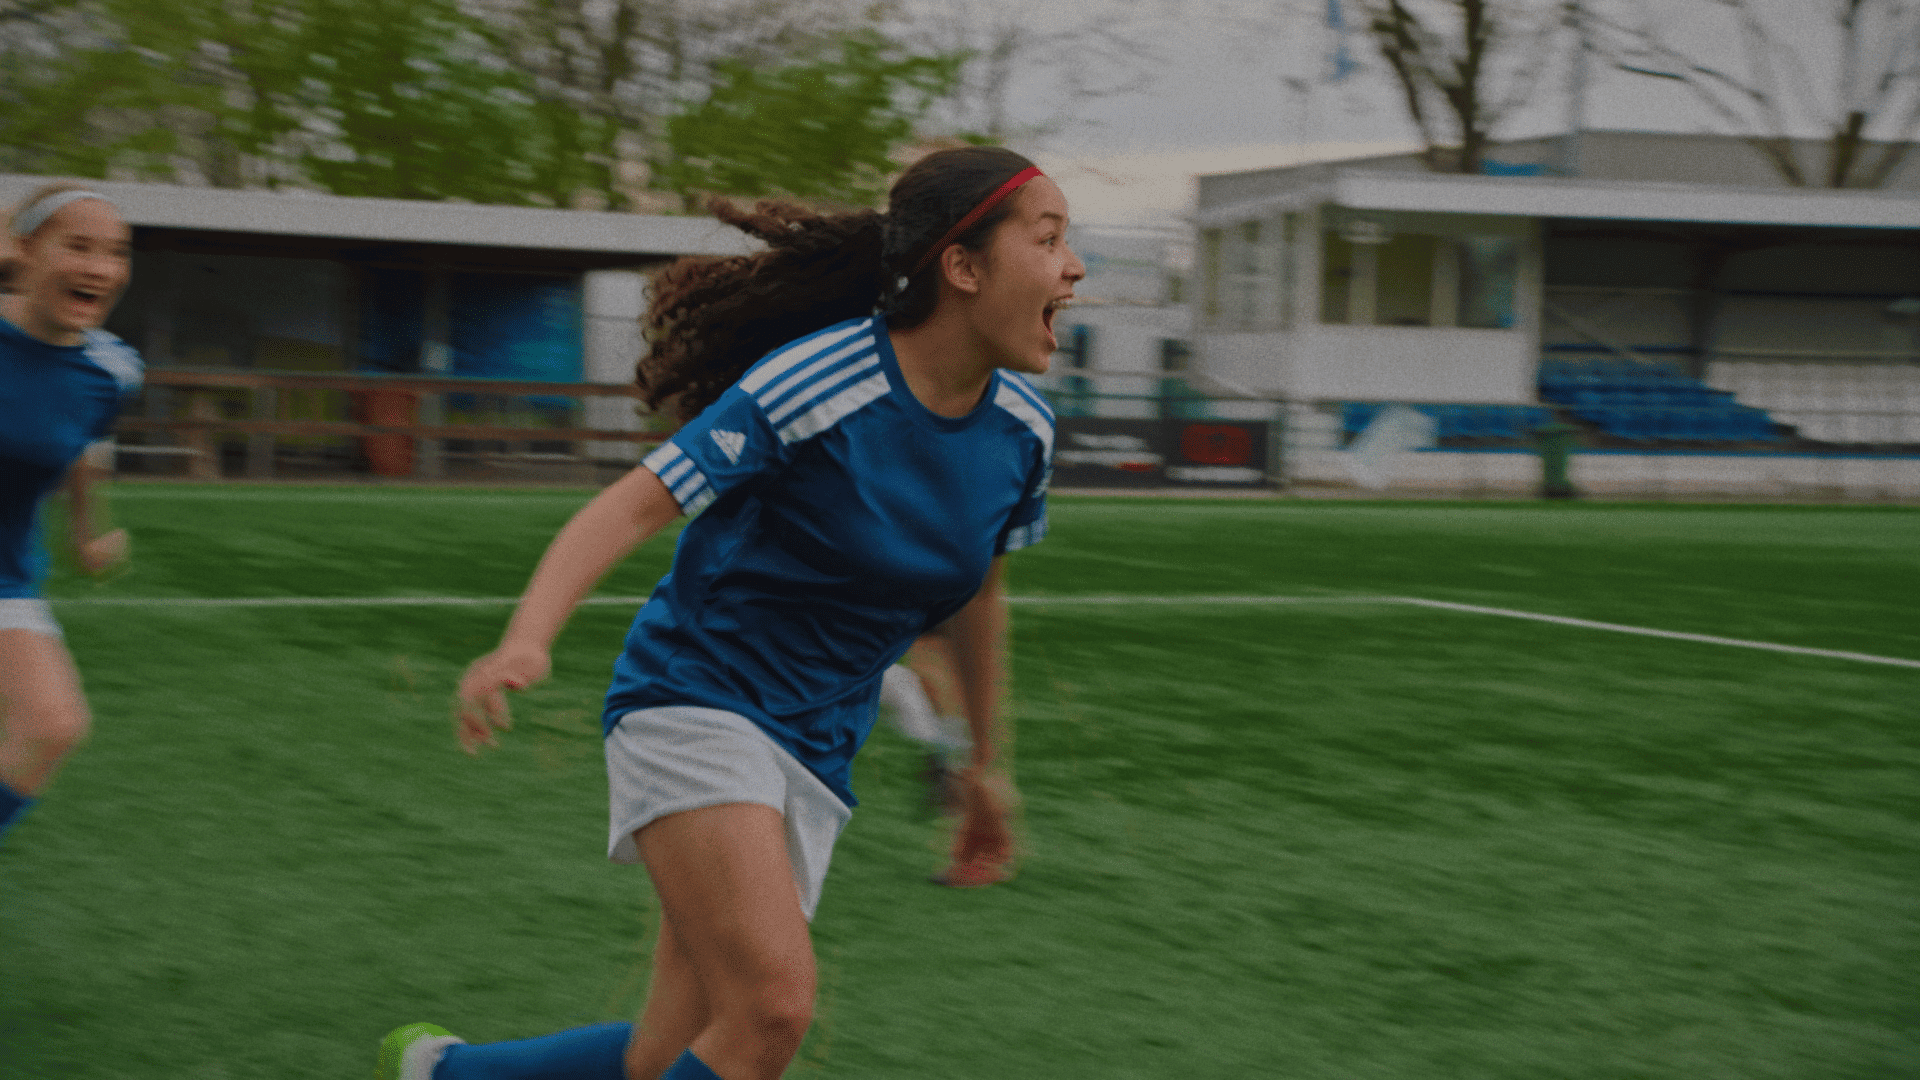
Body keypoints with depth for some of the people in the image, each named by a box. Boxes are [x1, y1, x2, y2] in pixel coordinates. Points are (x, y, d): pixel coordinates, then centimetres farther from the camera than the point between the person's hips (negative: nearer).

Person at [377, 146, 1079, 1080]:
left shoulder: (1021, 427, 2)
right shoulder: (814, 381, -18)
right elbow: (633, 504, -19)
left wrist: (986, 760, 28)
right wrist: (526, 641, -35)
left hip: (811, 760, 7)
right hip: (694, 702, -6)